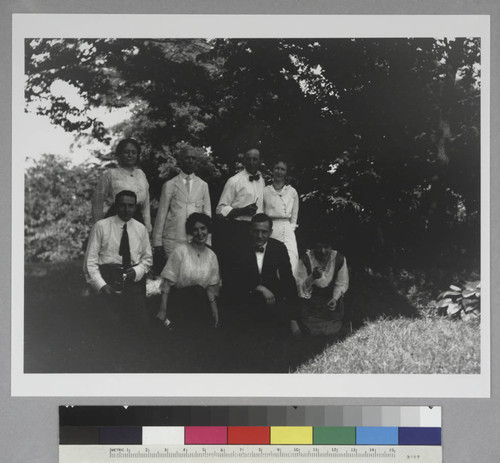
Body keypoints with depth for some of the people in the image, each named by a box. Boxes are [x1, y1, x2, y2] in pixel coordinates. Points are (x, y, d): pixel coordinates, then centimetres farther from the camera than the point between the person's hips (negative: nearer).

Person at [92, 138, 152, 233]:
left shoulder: (141, 174, 16)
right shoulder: (110, 174, 2)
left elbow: (146, 203, 20)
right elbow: (97, 202, 2)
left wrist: (147, 228, 14)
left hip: (137, 220, 4)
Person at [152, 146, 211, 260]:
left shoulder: (203, 185, 13)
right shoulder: (169, 185, 6)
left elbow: (207, 213, 13)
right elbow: (162, 213, 6)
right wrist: (157, 242, 2)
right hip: (173, 240, -1)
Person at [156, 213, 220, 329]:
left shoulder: (211, 256, 7)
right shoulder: (181, 251, -6)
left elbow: (211, 287, 9)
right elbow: (167, 282, -7)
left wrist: (214, 309, -4)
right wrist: (163, 310, -13)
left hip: (198, 300, 2)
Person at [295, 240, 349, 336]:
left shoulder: (339, 259, -19)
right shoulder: (306, 259, -24)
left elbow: (342, 284, -3)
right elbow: (299, 286, -23)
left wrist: (335, 298, -18)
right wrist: (312, 277, -42)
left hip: (332, 296, 2)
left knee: (332, 330, 1)